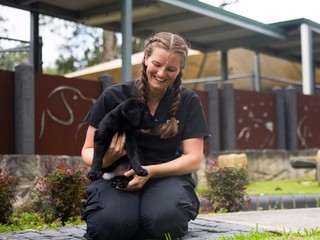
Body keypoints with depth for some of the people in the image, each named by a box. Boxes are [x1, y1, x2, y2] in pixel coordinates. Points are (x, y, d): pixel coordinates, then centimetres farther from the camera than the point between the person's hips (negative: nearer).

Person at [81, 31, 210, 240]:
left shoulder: (188, 101, 3)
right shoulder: (114, 96, 0)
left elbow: (193, 159, -2)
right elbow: (88, 150, 6)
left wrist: (150, 171, -20)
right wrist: (103, 160, -19)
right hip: (117, 176, 0)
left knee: (165, 220, -35)